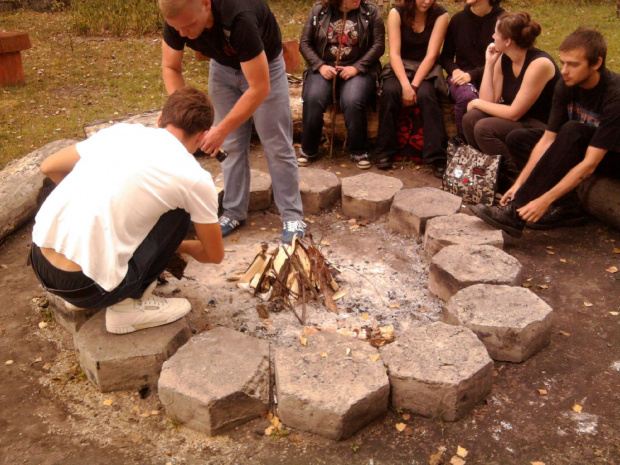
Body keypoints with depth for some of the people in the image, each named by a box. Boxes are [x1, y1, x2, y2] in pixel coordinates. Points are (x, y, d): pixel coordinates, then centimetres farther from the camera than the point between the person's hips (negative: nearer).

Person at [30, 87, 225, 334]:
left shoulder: (119, 130, 10)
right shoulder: (193, 177, -4)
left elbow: (49, 167, 23)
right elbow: (215, 255, 10)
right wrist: (187, 247, 32)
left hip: (38, 261, 6)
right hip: (83, 284, -6)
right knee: (177, 214, 8)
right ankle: (128, 306, 7)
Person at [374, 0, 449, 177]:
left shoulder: (440, 15, -8)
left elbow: (431, 55, -14)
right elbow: (395, 53, -14)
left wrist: (414, 85, -24)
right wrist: (405, 85, -28)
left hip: (427, 69, 0)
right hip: (400, 67, 1)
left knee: (425, 94, -32)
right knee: (390, 91, -31)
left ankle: (438, 156, -29)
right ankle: (384, 152, -19)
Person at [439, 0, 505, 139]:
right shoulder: (458, 19, 10)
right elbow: (445, 56, 16)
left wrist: (472, 74, -18)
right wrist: (454, 70, -6)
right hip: (461, 75, 1)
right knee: (466, 96, -35)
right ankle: (461, 141, -17)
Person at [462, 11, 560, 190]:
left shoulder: (539, 63, -23)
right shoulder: (503, 59, -1)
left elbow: (514, 113, -23)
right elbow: (489, 101, -6)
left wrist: (476, 103, -13)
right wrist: (489, 63, -9)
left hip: (544, 129, -7)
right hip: (521, 121, 8)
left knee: (485, 128, -26)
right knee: (471, 118, -13)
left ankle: (516, 180, -10)